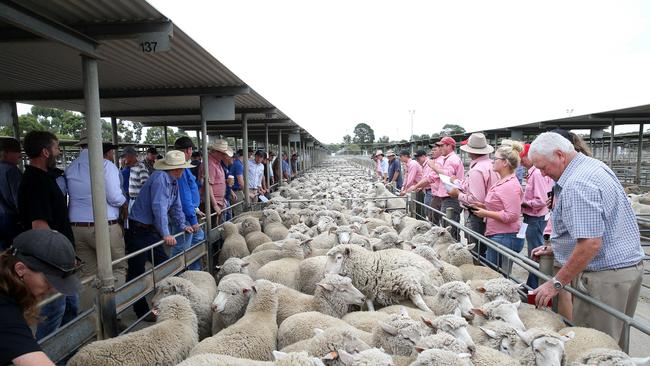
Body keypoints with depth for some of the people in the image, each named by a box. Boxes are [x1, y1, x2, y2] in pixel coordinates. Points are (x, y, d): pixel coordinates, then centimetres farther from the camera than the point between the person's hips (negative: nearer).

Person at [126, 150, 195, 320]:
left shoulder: (173, 181, 8)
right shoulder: (160, 178, -22)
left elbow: (176, 206, 16)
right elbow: (159, 207, -26)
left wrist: (182, 225, 13)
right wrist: (166, 234, -24)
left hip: (152, 230, 10)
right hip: (139, 231, -10)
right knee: (137, 271, 2)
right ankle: (141, 311, 12)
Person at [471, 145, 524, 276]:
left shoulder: (511, 185, -17)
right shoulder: (502, 182, 13)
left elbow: (512, 215, -23)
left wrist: (485, 213, -16)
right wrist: (483, 206, 9)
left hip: (505, 237, -10)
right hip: (496, 236, 10)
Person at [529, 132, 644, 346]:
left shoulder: (577, 185, -22)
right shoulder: (593, 166, 11)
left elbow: (590, 244, -26)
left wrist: (556, 284, -20)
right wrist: (553, 249, 16)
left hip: (605, 276, -10)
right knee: (613, 343, 21)